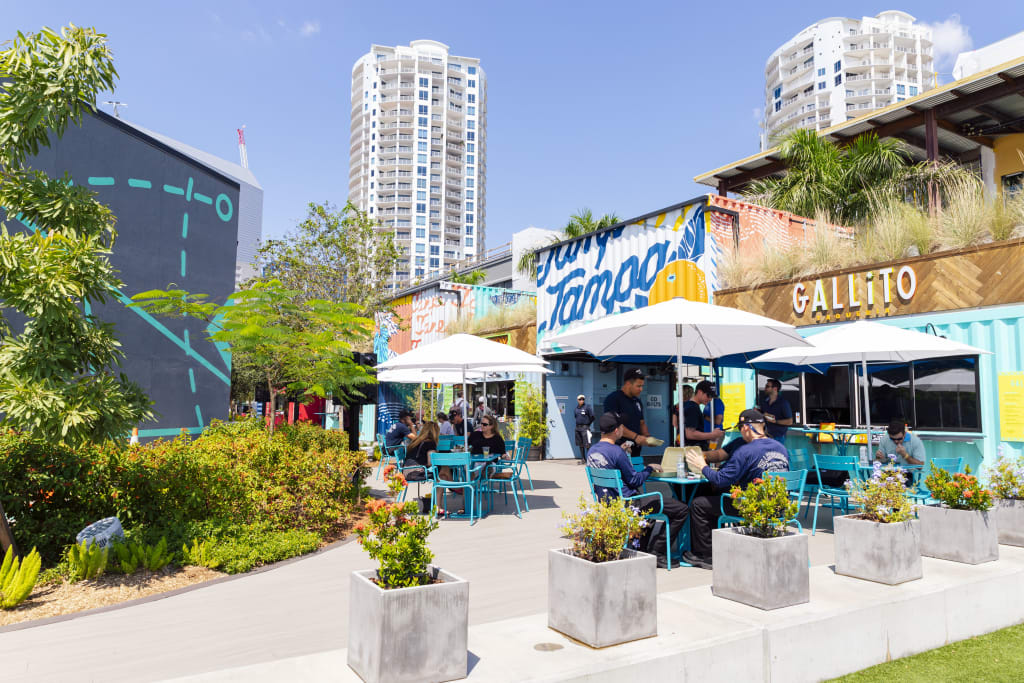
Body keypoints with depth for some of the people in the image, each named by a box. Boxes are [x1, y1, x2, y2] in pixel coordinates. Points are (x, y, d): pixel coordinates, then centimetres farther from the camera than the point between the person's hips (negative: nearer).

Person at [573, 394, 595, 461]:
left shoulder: (587, 407, -6)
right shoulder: (576, 409, 10)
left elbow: (592, 417, -4)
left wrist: (588, 424, 2)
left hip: (585, 428, -6)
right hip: (578, 428, 6)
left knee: (587, 444, -10)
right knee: (580, 444, 9)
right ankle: (583, 458, 17)